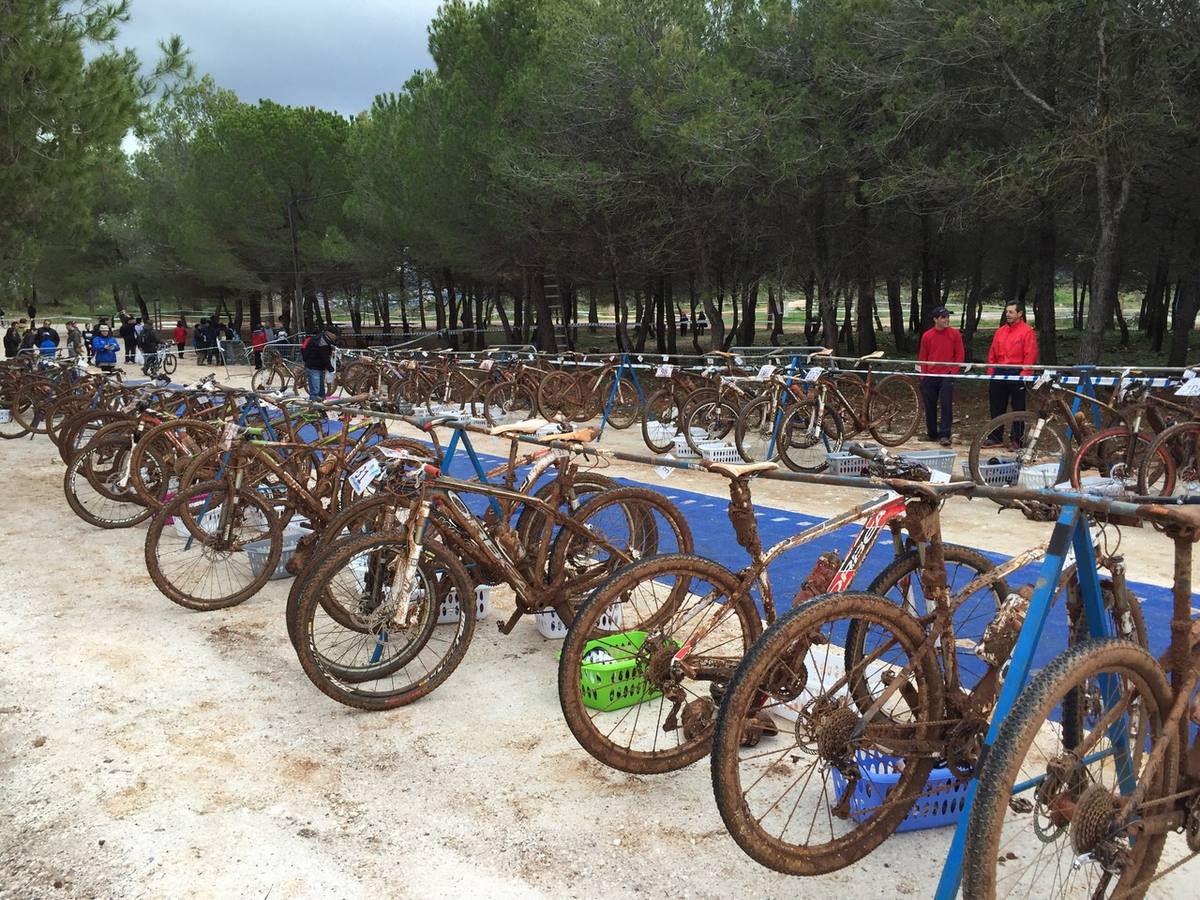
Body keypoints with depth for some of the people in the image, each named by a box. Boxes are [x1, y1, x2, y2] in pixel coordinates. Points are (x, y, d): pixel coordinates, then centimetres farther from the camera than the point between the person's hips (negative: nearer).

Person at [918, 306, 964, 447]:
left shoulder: (954, 334, 0)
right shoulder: (927, 336, 3)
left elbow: (959, 355, 3)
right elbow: (922, 356, 9)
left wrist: (953, 371, -6)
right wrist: (923, 374, 1)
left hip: (947, 376, -2)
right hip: (930, 376, 2)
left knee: (946, 406, -9)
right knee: (930, 406, 7)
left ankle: (944, 435, -8)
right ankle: (932, 434, 20)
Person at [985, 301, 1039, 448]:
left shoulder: (1027, 332, -5)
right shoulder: (1000, 331, 13)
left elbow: (1030, 356, -11)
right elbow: (992, 353, 14)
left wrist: (1024, 374, -17)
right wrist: (991, 372, 7)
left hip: (1017, 375, -6)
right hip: (999, 373, 6)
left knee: (1018, 409, 2)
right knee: (997, 408, 9)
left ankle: (1016, 440, 7)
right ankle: (995, 438, 18)